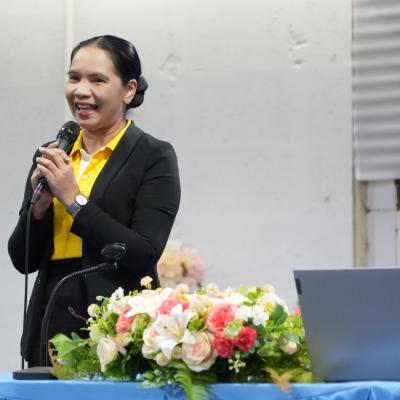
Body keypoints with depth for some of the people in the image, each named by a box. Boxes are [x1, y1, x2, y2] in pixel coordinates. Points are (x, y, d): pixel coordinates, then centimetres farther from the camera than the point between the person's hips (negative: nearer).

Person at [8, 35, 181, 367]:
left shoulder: (154, 157, -3)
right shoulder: (51, 156, 11)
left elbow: (145, 255, -14)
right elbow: (23, 259, 9)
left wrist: (74, 199, -15)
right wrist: (40, 205, -9)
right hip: (52, 327, 5)